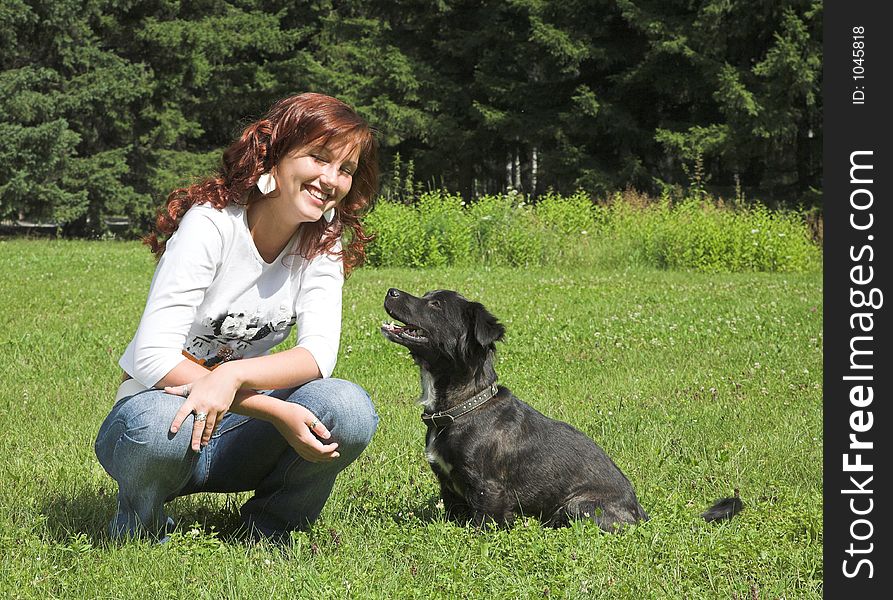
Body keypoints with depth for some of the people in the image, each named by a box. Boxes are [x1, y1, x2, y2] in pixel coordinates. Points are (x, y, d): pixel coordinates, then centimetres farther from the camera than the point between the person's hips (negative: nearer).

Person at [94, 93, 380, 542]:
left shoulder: (323, 241, -3)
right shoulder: (210, 224, -19)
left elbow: (320, 352, -16)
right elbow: (153, 358, -28)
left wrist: (233, 375, -37)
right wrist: (278, 411, -34)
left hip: (236, 422, 4)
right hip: (152, 412, -4)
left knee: (349, 409, -24)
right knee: (161, 427, -40)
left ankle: (268, 530, 2)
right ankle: (139, 529, -5)